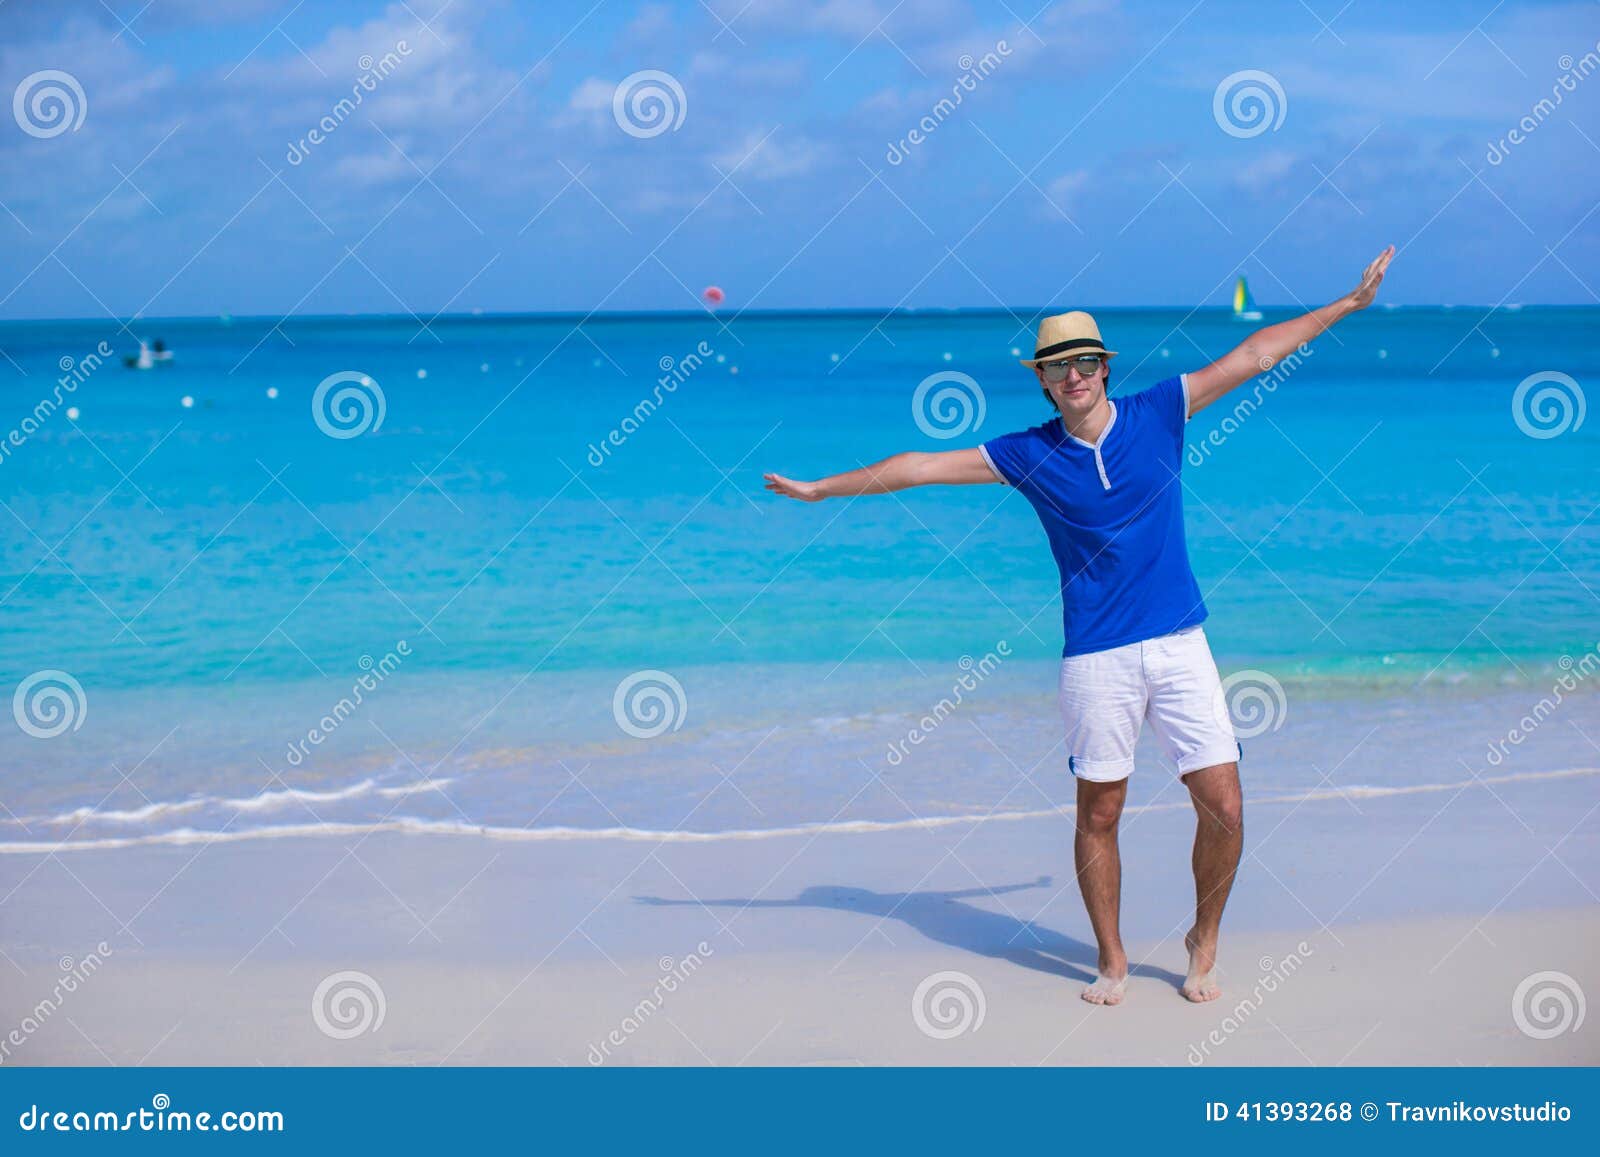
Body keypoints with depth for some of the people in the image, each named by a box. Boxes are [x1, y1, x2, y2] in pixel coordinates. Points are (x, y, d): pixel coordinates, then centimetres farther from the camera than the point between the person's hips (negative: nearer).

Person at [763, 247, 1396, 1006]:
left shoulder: (1157, 413, 3)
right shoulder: (1030, 455, 2)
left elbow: (1255, 355, 7)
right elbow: (922, 466, 7)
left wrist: (1349, 304, 9)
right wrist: (820, 489, 10)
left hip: (1179, 645, 1)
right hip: (1096, 659, 0)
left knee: (1223, 809, -3)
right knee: (1098, 815, 6)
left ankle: (1204, 942, 20)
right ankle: (1112, 962, 23)